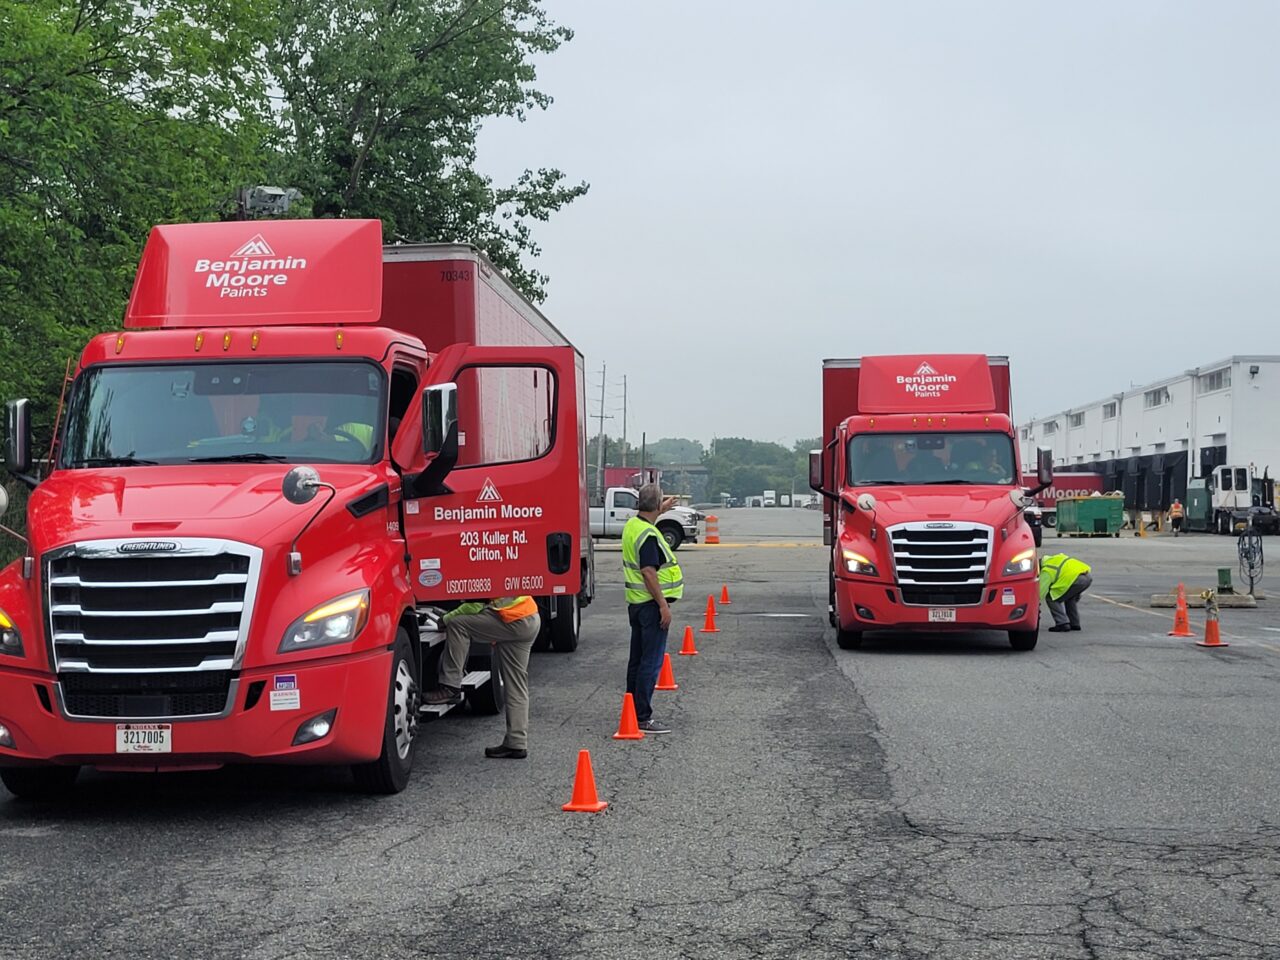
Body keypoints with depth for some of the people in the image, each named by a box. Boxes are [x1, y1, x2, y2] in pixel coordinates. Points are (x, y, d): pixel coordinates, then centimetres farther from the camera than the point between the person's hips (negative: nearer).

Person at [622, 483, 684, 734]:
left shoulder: (632, 525, 9)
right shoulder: (649, 535, -20)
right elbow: (649, 572, -25)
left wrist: (661, 511, 46)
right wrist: (663, 605, -22)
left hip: (635, 602, 10)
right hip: (651, 604, -10)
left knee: (637, 660, 16)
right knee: (651, 663, -6)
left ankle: (632, 711, 23)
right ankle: (643, 718, -5)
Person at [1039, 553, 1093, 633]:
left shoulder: (1046, 571, 7)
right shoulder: (1055, 558, 30)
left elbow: (1041, 592, 2)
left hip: (1075, 578, -8)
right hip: (1088, 577, 8)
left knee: (1051, 598, 5)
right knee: (1070, 597, 33)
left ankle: (1062, 624, -1)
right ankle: (1075, 624, 29)